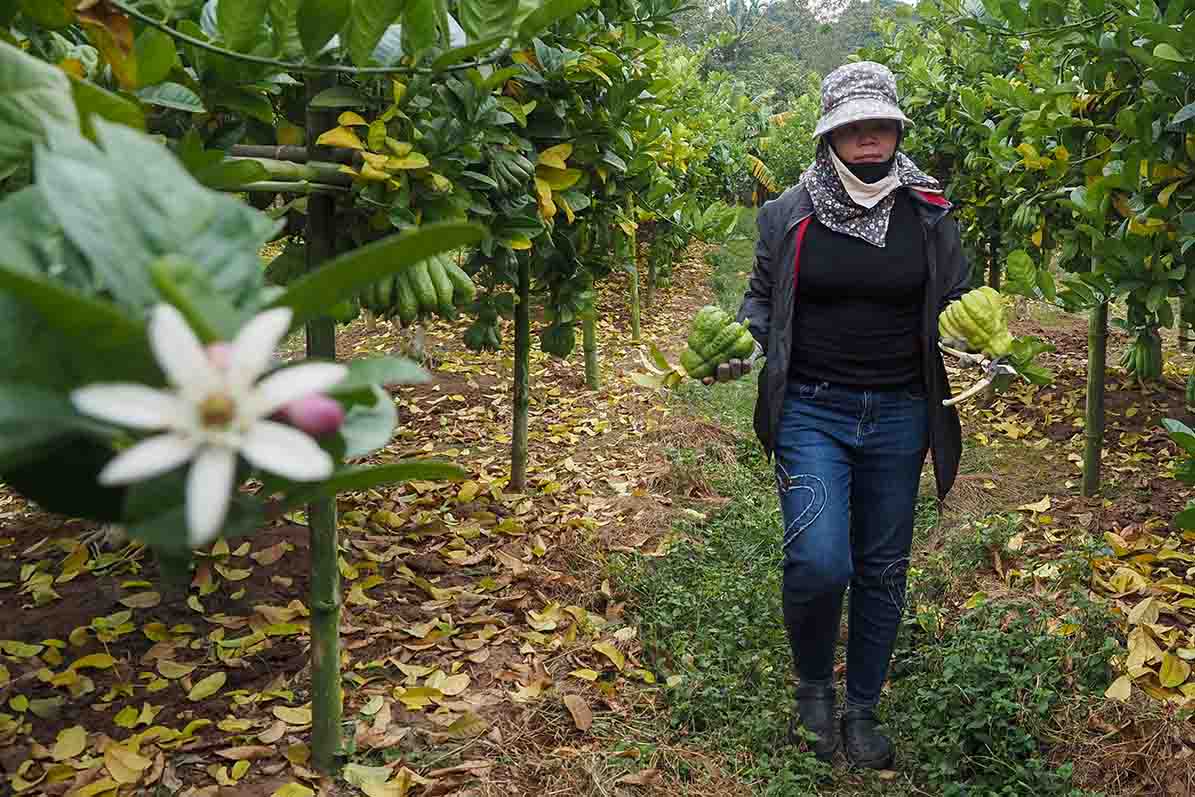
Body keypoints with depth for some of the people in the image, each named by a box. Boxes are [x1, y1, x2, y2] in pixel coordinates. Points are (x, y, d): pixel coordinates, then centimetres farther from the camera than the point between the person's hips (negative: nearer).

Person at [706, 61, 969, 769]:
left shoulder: (931, 215, 3)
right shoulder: (790, 214, 0)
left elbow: (959, 306, 11)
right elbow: (762, 298, 11)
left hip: (898, 418, 2)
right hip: (811, 412, -2)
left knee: (882, 570, 11)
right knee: (819, 562, -16)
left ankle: (863, 710, 31)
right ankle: (813, 686, 15)